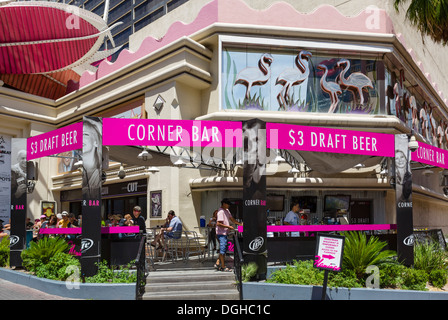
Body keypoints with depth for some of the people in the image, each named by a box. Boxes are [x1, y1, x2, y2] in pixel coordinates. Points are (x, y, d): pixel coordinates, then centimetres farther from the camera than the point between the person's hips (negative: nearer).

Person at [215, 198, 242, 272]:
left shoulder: (227, 211, 14)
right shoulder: (221, 212, -17)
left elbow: (232, 219, 19)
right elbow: (218, 224, -23)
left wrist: (240, 224, 10)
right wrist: (228, 226, -19)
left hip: (225, 233, 10)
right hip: (221, 233, -10)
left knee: (224, 249, 14)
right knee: (222, 249, -4)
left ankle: (217, 264, 22)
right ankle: (223, 267, 3)